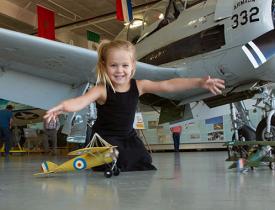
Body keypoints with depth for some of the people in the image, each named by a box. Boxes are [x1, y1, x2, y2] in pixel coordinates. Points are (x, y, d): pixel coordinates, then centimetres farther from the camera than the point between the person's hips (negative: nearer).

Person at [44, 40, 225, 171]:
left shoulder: (139, 86, -11)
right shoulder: (102, 89, -22)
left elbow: (167, 85, -16)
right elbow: (82, 101, -39)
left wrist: (200, 82, -23)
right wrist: (64, 106, -63)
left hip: (129, 137, 5)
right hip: (106, 137, -5)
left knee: (146, 166, 7)